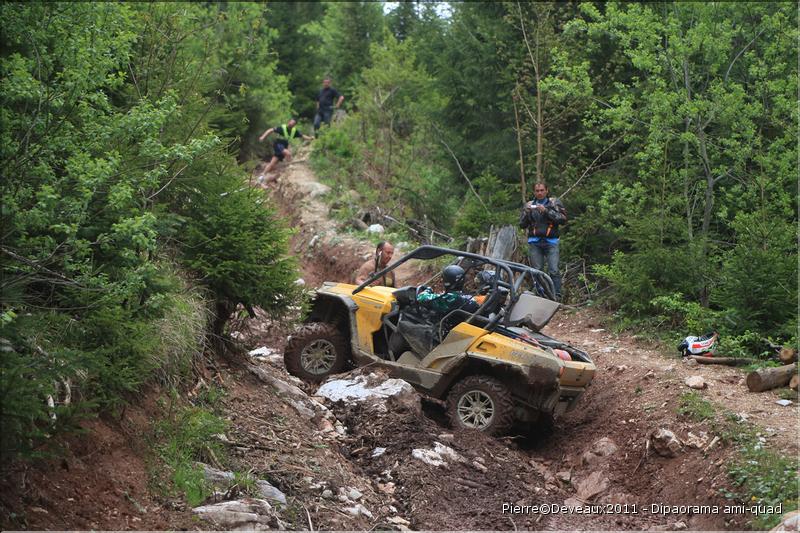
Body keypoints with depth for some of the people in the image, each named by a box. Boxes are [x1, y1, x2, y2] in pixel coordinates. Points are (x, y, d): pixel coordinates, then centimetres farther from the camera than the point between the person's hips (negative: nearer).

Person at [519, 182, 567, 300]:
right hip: (534, 242, 2)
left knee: (553, 271, -13)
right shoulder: (529, 205, 16)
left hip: (551, 241, -2)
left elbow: (563, 219, -4)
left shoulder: (554, 203, 9)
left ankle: (557, 296, -14)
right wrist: (526, 212, -6)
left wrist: (546, 211, -13)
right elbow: (522, 225, 13)